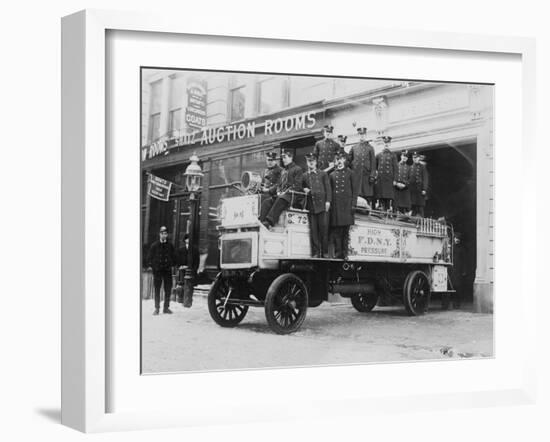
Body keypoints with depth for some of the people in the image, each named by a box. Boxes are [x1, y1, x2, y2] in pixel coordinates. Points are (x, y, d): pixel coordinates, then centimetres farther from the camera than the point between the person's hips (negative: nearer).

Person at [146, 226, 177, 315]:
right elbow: (149, 256, 6)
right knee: (157, 290, 0)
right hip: (157, 270, -2)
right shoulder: (154, 245, 1)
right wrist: (150, 265, -1)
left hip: (167, 270, 2)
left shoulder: (170, 246, 7)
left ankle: (166, 307, 14)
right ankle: (157, 308, 6)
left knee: (168, 289, 3)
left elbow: (174, 257, 16)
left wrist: (172, 264, 5)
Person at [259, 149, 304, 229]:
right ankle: (261, 221, -30)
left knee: (280, 201, -37)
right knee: (266, 202, -17)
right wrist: (278, 191, 3)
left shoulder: (298, 169, 3)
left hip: (291, 195, -8)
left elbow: (297, 185, -7)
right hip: (281, 194, 8)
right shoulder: (284, 171, 28)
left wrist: (286, 192, -16)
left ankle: (269, 222, -49)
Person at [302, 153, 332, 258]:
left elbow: (328, 188, 6)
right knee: (313, 230, -1)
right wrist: (304, 190, -3)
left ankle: (325, 252, 0)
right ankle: (315, 252, 1)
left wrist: (328, 201, -5)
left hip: (322, 205, -1)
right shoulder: (304, 176, 15)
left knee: (324, 228, -5)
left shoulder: (323, 174, 11)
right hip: (311, 206, 1)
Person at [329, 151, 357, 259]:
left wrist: (353, 204, -3)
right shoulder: (332, 175, 14)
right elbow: (330, 191, 14)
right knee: (336, 229, -4)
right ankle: (338, 252, -2)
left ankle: (344, 253, -1)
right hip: (335, 206, 1)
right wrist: (329, 203, 4)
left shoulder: (349, 173, 10)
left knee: (346, 230, -3)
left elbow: (354, 190, 7)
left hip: (346, 205, -1)